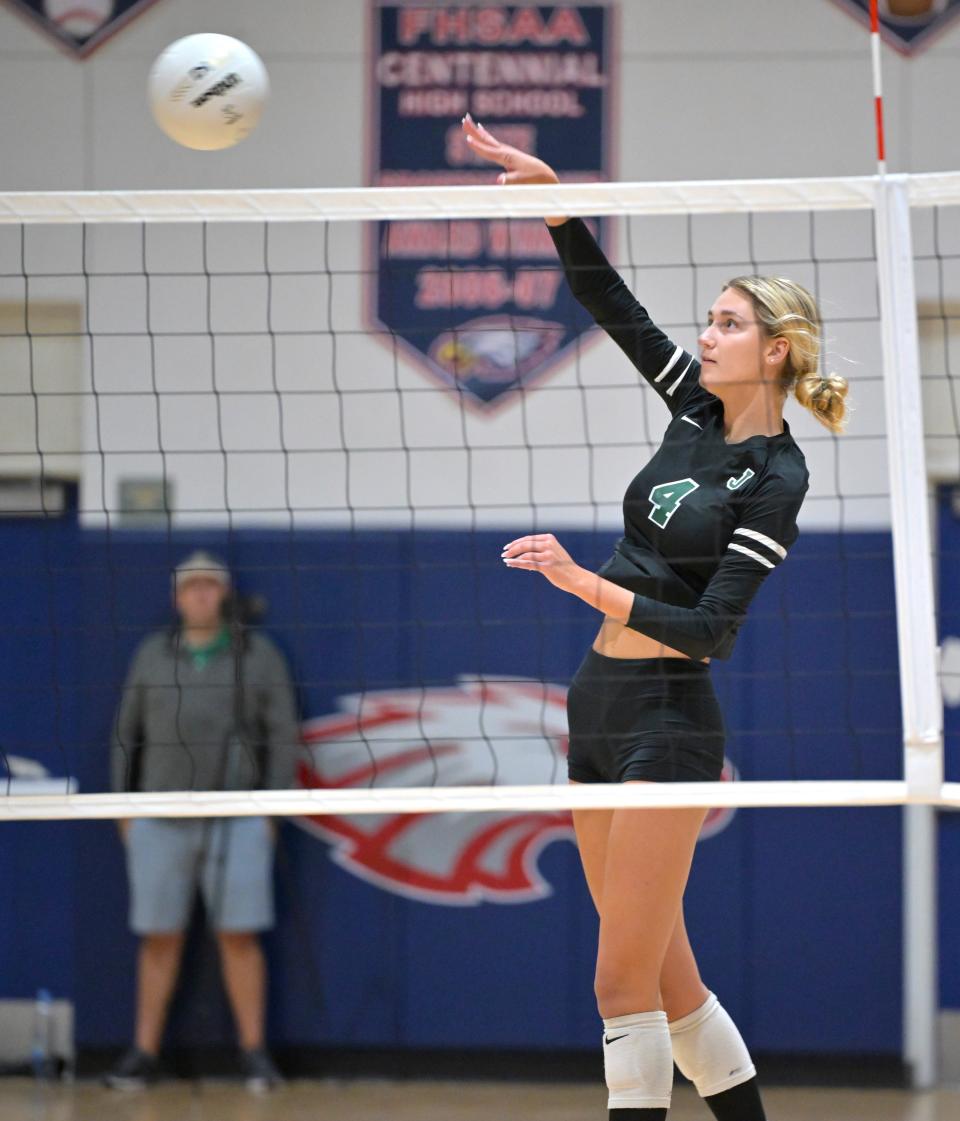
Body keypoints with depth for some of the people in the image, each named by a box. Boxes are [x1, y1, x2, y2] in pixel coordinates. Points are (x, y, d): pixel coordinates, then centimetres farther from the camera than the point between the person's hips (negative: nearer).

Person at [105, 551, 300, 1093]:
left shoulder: (258, 655, 3)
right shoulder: (153, 654, 9)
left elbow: (283, 735, 3)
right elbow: (127, 733, 13)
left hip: (235, 820, -2)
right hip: (160, 821, 2)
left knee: (239, 937, -3)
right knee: (159, 940, 3)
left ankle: (255, 1054, 3)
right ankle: (145, 1054, 8)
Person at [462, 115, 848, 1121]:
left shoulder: (776, 482, -12)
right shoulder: (697, 413, 8)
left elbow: (709, 629, -17)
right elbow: (607, 299, 7)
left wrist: (586, 584, -24)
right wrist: (548, 190, -5)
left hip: (667, 723, -8)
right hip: (599, 704, 8)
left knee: (625, 984, -8)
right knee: (665, 976, 12)